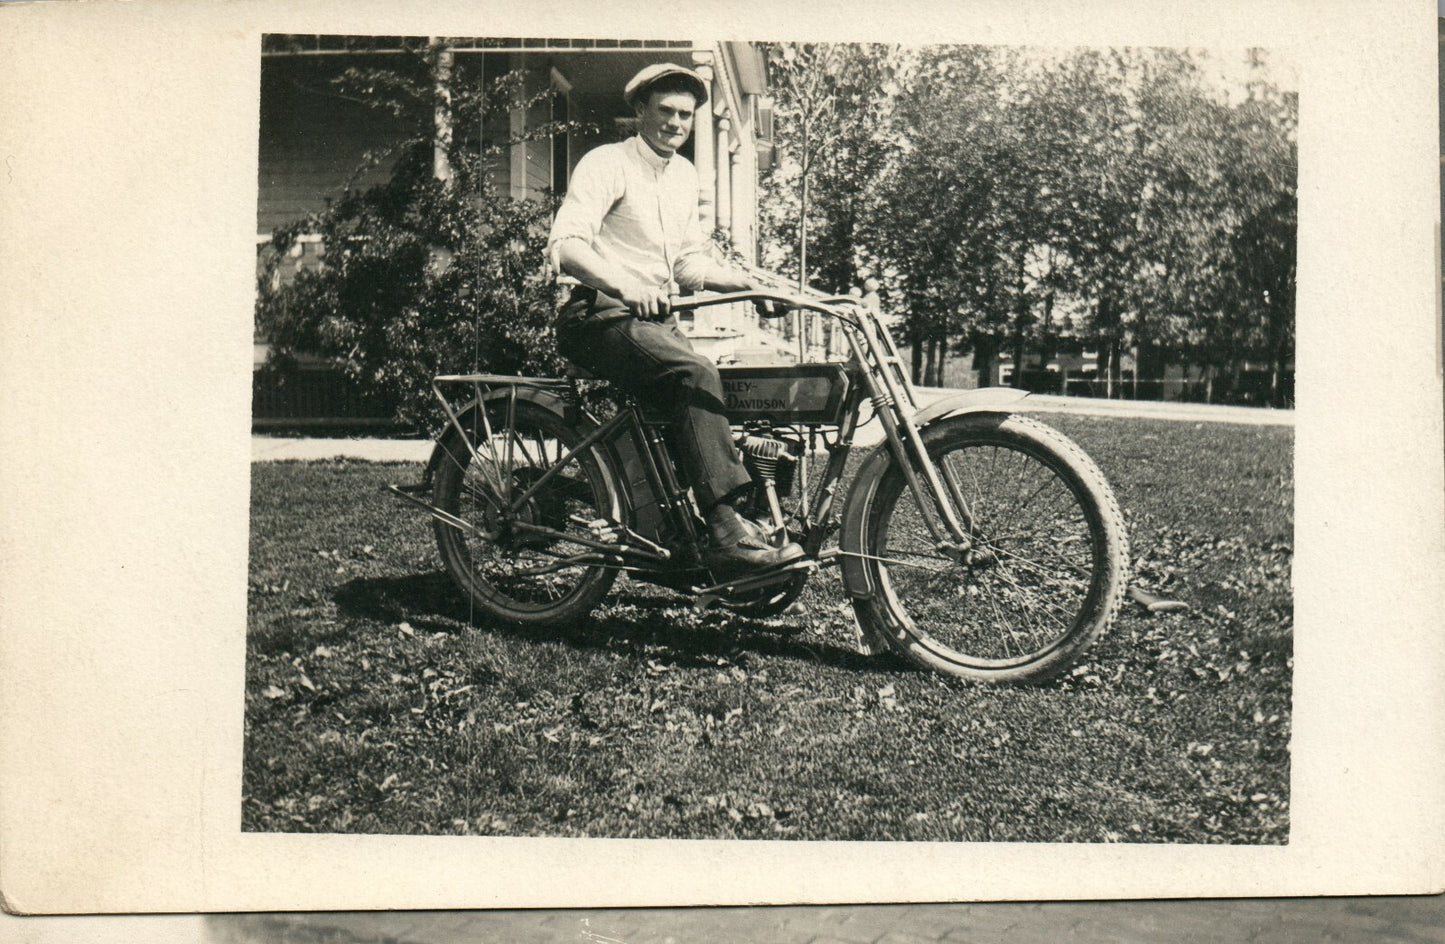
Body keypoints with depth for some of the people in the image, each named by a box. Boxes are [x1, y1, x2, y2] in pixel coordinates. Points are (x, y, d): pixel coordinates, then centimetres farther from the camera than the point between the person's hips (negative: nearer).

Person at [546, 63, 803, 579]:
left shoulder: (684, 174, 19)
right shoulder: (606, 164, -5)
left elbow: (689, 262, 22)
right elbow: (566, 245, -19)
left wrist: (748, 283, 3)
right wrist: (625, 285, -37)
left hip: (656, 319, 8)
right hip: (600, 318, -8)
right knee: (697, 374, -32)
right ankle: (728, 536, -37)